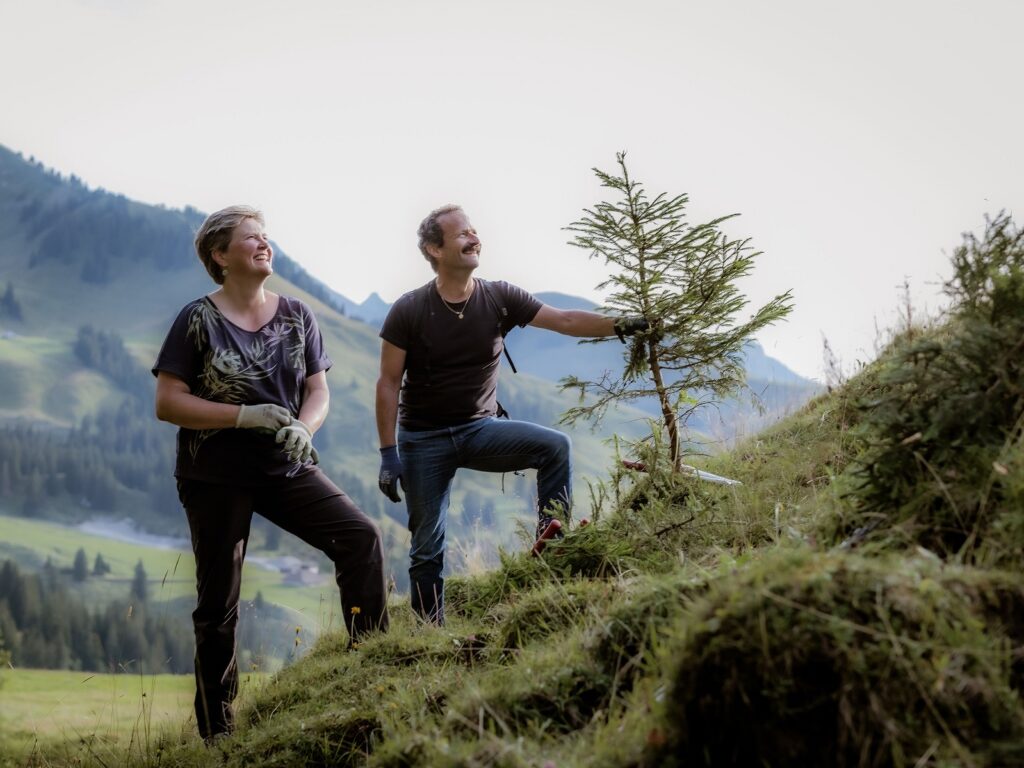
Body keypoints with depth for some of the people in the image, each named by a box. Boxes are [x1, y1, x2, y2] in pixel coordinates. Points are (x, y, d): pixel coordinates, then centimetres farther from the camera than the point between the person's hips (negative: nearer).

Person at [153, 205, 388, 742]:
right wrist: (246, 416, -21)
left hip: (287, 469, 3)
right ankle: (217, 731, 17)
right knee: (219, 604, 3)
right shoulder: (198, 320, -7)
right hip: (216, 479, -3)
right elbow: (167, 403, -11)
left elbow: (318, 392, 4)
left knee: (361, 537, -18)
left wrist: (303, 428, -19)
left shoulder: (296, 316, 4)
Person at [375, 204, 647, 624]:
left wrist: (619, 325, -28)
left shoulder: (499, 298, -6)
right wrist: (388, 454, -13)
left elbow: (565, 320, -12)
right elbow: (389, 383, -9)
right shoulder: (408, 312, -12)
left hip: (480, 429, 2)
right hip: (423, 440, -2)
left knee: (554, 446, -21)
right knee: (427, 547, 0)